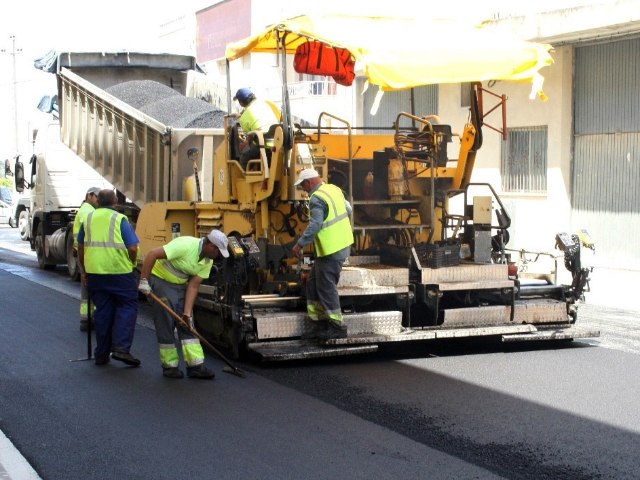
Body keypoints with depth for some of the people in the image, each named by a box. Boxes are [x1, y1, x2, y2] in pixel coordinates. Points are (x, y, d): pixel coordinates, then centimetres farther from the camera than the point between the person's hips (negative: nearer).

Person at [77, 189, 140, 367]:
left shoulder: (88, 219, 9)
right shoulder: (119, 220, -5)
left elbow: (80, 247, 15)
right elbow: (132, 248, -10)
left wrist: (85, 270, 25)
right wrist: (131, 264, 9)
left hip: (94, 272, 4)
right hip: (119, 272, -4)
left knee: (102, 311, 11)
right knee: (127, 307, 6)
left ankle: (101, 354, 14)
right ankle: (121, 348, -7)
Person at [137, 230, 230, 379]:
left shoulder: (208, 262, -5)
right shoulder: (185, 245, -28)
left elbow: (193, 286, -4)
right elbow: (152, 254, -30)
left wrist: (187, 312, -11)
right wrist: (143, 280, -28)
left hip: (180, 285, 7)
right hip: (160, 280, -7)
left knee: (187, 325, 1)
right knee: (166, 323, -6)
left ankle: (195, 366, 0)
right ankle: (170, 366, 4)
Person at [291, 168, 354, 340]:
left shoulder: (317, 198, -18)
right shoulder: (334, 189, 9)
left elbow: (314, 225, -25)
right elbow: (348, 209, 18)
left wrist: (300, 244, -20)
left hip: (331, 250, -10)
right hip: (342, 244, 10)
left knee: (326, 288, -1)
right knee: (313, 283, 14)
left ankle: (337, 327, 5)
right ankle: (320, 324, 17)